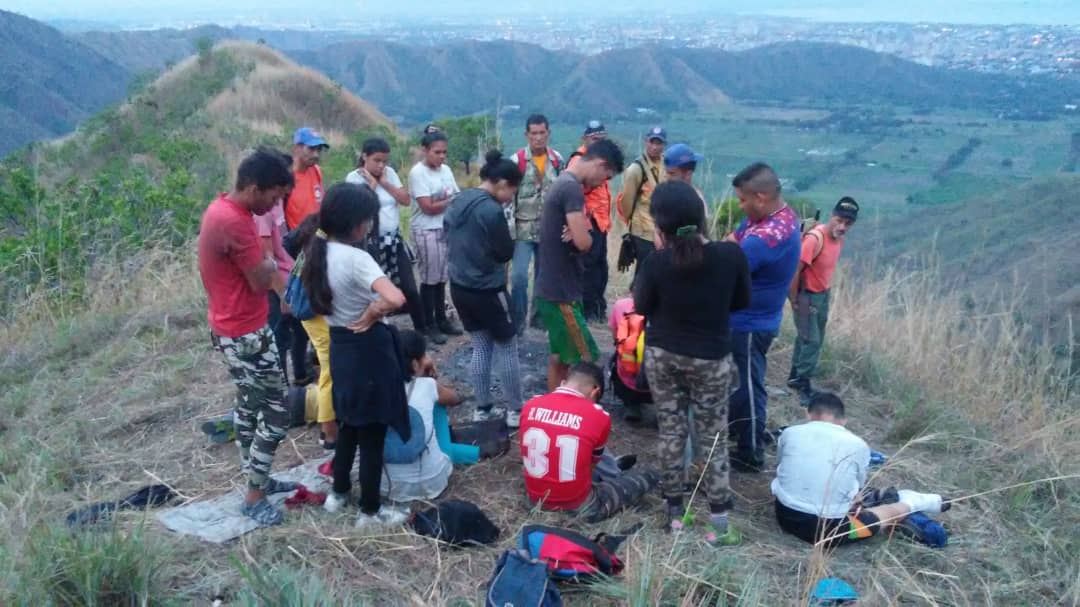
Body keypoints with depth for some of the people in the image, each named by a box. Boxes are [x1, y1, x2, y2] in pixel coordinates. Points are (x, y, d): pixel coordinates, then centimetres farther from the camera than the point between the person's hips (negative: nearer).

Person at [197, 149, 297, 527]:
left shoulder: (222, 208, 7)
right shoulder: (234, 222, -27)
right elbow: (261, 281, -20)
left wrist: (262, 265, -3)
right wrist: (270, 264, -2)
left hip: (235, 328, 10)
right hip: (245, 334, -10)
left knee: (249, 405, 20)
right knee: (277, 412, -1)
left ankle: (258, 479, 33)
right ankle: (254, 497, 9)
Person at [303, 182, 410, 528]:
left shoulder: (319, 252, 1)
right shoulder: (355, 258, -25)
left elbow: (316, 299, 17)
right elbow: (396, 299, -37)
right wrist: (370, 315, -19)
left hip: (339, 345, 8)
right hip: (367, 349, -8)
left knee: (349, 423, 25)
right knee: (372, 432, 6)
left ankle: (339, 492, 40)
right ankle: (370, 511, 19)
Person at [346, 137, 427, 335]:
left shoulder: (390, 173, 5)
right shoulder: (354, 178, -9)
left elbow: (406, 200, -1)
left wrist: (384, 182, -7)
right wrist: (371, 184, -14)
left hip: (394, 239, 5)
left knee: (409, 288, 7)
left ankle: (422, 329, 21)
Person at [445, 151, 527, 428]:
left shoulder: (458, 201, 4)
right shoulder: (492, 210, -21)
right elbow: (506, 252, -12)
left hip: (459, 287, 8)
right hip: (488, 290, -8)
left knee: (481, 347, 17)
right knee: (507, 349, 6)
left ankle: (482, 409, 22)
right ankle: (515, 411, 13)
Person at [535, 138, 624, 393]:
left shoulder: (562, 183, 13)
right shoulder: (572, 188, -20)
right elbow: (583, 242, -27)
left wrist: (576, 234, -10)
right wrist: (582, 235, -5)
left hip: (556, 288, 10)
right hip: (561, 292, -10)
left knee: (560, 355, 17)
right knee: (586, 362, -5)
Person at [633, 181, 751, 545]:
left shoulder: (657, 262, -19)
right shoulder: (731, 255, -16)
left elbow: (641, 307, -2)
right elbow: (742, 301, 1)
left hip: (662, 354, 1)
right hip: (711, 359, 0)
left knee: (671, 432, 13)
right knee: (714, 438, 10)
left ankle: (675, 512, 23)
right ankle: (720, 522, 10)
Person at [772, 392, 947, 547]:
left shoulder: (790, 433, 1)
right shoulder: (857, 444, -2)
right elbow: (858, 487, 11)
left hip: (786, 517, 3)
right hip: (827, 528, -3)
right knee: (892, 511, 18)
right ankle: (910, 503, 49)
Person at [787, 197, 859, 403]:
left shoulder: (839, 237, -3)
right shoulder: (815, 238, -28)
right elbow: (795, 270, -25)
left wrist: (824, 291, 14)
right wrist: (794, 299, -18)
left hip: (823, 294, 8)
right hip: (806, 295, -8)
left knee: (812, 338, 16)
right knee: (811, 340, -6)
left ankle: (795, 376, 30)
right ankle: (804, 385, 5)